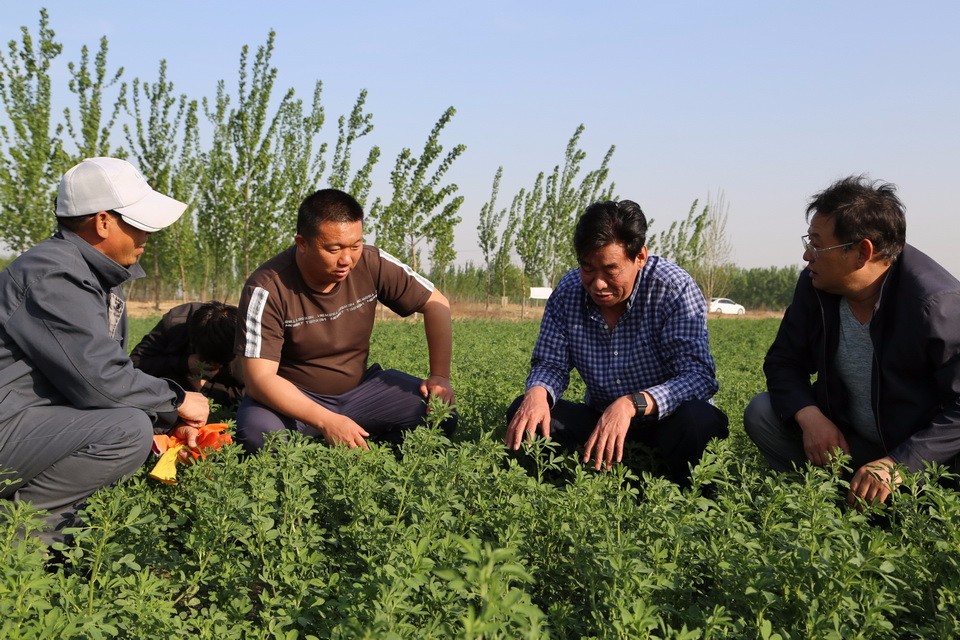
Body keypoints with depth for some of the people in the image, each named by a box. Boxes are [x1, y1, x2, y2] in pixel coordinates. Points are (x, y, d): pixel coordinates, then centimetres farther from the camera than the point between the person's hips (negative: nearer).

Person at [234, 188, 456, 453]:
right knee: (257, 432, -36)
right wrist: (326, 421, -37)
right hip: (293, 398, -3)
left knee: (441, 415, -18)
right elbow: (260, 377, -27)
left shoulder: (371, 264, -13)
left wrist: (440, 376, -12)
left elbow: (436, 304, -1)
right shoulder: (266, 289, -23)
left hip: (360, 388, 3)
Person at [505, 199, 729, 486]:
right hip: (600, 419, 4)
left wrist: (632, 404, -44)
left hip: (665, 419, -4)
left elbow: (698, 375, -27)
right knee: (524, 411, -17)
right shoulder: (567, 291, -5)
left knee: (694, 419, -37)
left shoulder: (675, 289, -18)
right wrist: (537, 392, -26)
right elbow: (550, 364, 0)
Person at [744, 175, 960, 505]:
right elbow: (784, 362, 0)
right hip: (840, 433, 5)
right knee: (762, 412, -11)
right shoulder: (814, 285, -7)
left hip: (924, 451, -5)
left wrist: (899, 465, -34)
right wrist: (809, 415, -21)